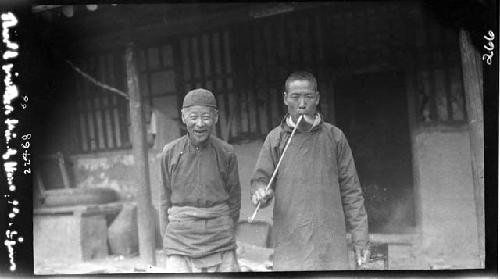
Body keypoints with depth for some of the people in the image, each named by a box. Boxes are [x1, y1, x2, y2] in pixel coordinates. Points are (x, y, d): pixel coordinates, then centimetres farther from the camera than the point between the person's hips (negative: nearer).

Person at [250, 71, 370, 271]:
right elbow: (260, 179, 6)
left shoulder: (335, 137, 4)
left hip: (331, 245, 0)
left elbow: (350, 191, 6)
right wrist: (260, 193, -18)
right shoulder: (276, 138, 4)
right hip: (289, 244, 0)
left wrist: (360, 238, 4)